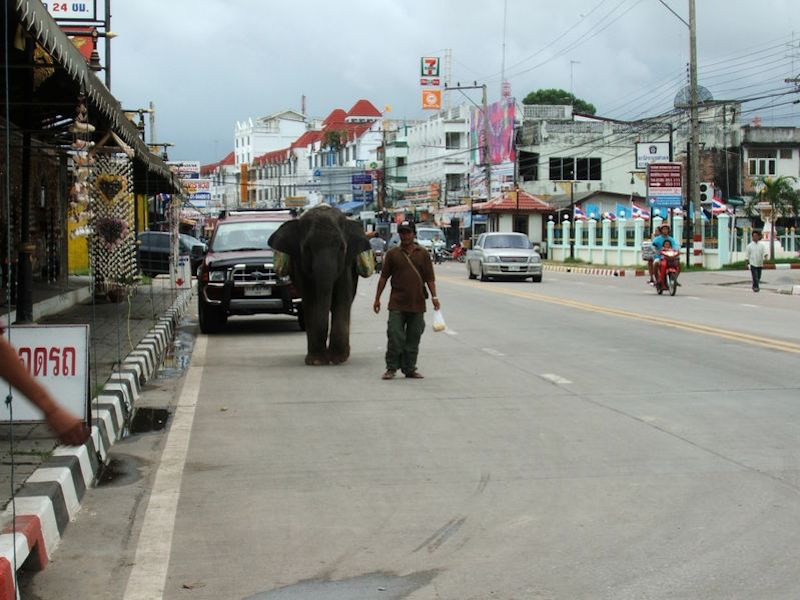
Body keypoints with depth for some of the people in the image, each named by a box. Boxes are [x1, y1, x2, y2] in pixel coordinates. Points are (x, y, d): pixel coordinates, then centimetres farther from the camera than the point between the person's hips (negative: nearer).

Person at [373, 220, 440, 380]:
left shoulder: (423, 254, 6)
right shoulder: (392, 254, 5)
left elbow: (429, 277, 5)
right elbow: (384, 277, 7)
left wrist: (434, 296, -6)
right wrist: (377, 299, 5)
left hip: (417, 304, 1)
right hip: (397, 304, -1)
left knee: (413, 339, 6)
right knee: (395, 337, -5)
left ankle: (409, 369, 15)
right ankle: (391, 368, 4)